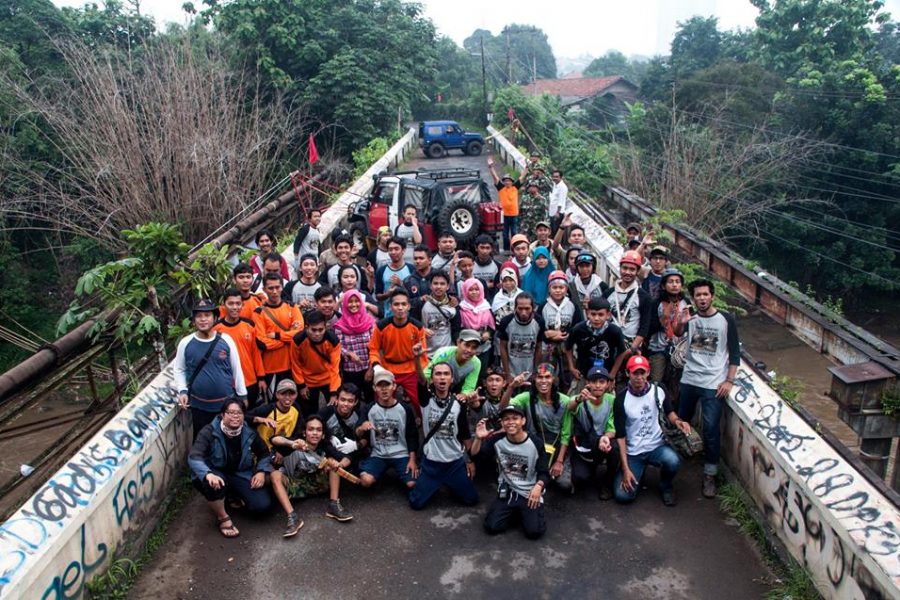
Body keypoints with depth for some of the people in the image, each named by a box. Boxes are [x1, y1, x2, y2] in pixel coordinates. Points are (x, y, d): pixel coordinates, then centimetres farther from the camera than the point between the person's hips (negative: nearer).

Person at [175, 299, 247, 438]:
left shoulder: (226, 340, -7)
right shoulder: (185, 343, -6)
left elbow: (237, 369, 0)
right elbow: (179, 370, 6)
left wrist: (242, 395, 3)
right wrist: (182, 391, -8)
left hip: (227, 402, 0)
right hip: (199, 404, 0)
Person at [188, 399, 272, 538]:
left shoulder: (249, 433, -7)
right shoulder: (209, 432, -19)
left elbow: (264, 453, 10)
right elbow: (194, 457, -31)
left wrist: (261, 471, -8)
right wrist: (208, 474, -51)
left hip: (241, 475, 3)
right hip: (216, 474, -3)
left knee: (263, 505, -18)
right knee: (213, 483, -41)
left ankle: (236, 496, 16)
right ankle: (223, 518, -12)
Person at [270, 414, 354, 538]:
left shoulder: (324, 446, -12)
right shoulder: (298, 442, -21)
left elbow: (346, 460, -14)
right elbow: (275, 440, -38)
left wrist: (339, 465, -39)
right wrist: (291, 443, -59)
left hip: (315, 484, 3)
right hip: (294, 484, -3)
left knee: (332, 461, -15)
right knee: (275, 475, -31)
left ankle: (334, 506, -18)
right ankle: (293, 517, -38)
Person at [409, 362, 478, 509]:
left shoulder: (458, 404, -5)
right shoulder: (426, 399, -9)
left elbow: (465, 434, 4)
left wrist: (470, 460, 7)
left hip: (456, 462, 1)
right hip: (430, 462, -1)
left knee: (471, 500, 5)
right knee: (416, 503, 0)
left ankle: (450, 484, 34)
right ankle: (435, 486, 31)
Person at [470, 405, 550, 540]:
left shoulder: (536, 444, -14)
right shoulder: (497, 440, -7)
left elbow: (544, 473, -8)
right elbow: (474, 454, -5)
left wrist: (538, 486, -31)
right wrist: (478, 438, -26)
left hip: (530, 493, -2)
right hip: (506, 491, 3)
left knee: (534, 531, -20)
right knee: (492, 527, -12)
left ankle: (523, 512, 14)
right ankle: (514, 511, 17)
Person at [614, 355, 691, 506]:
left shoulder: (658, 391, -7)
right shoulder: (621, 399, -13)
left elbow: (668, 412, 14)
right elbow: (620, 436, -11)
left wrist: (677, 421, -12)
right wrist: (625, 468, -17)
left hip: (657, 446, 1)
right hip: (632, 452, -1)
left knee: (673, 461, -34)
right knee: (623, 495, -16)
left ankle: (666, 486, 2)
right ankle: (638, 471, 17)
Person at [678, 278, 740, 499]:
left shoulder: (726, 319, -4)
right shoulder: (690, 317, 4)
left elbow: (734, 352, -3)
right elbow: (676, 334, -12)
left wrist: (729, 381, -9)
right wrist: (681, 323, -31)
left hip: (714, 383, -3)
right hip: (689, 379, 3)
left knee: (711, 429, -5)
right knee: (681, 421, 18)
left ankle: (710, 475, 5)